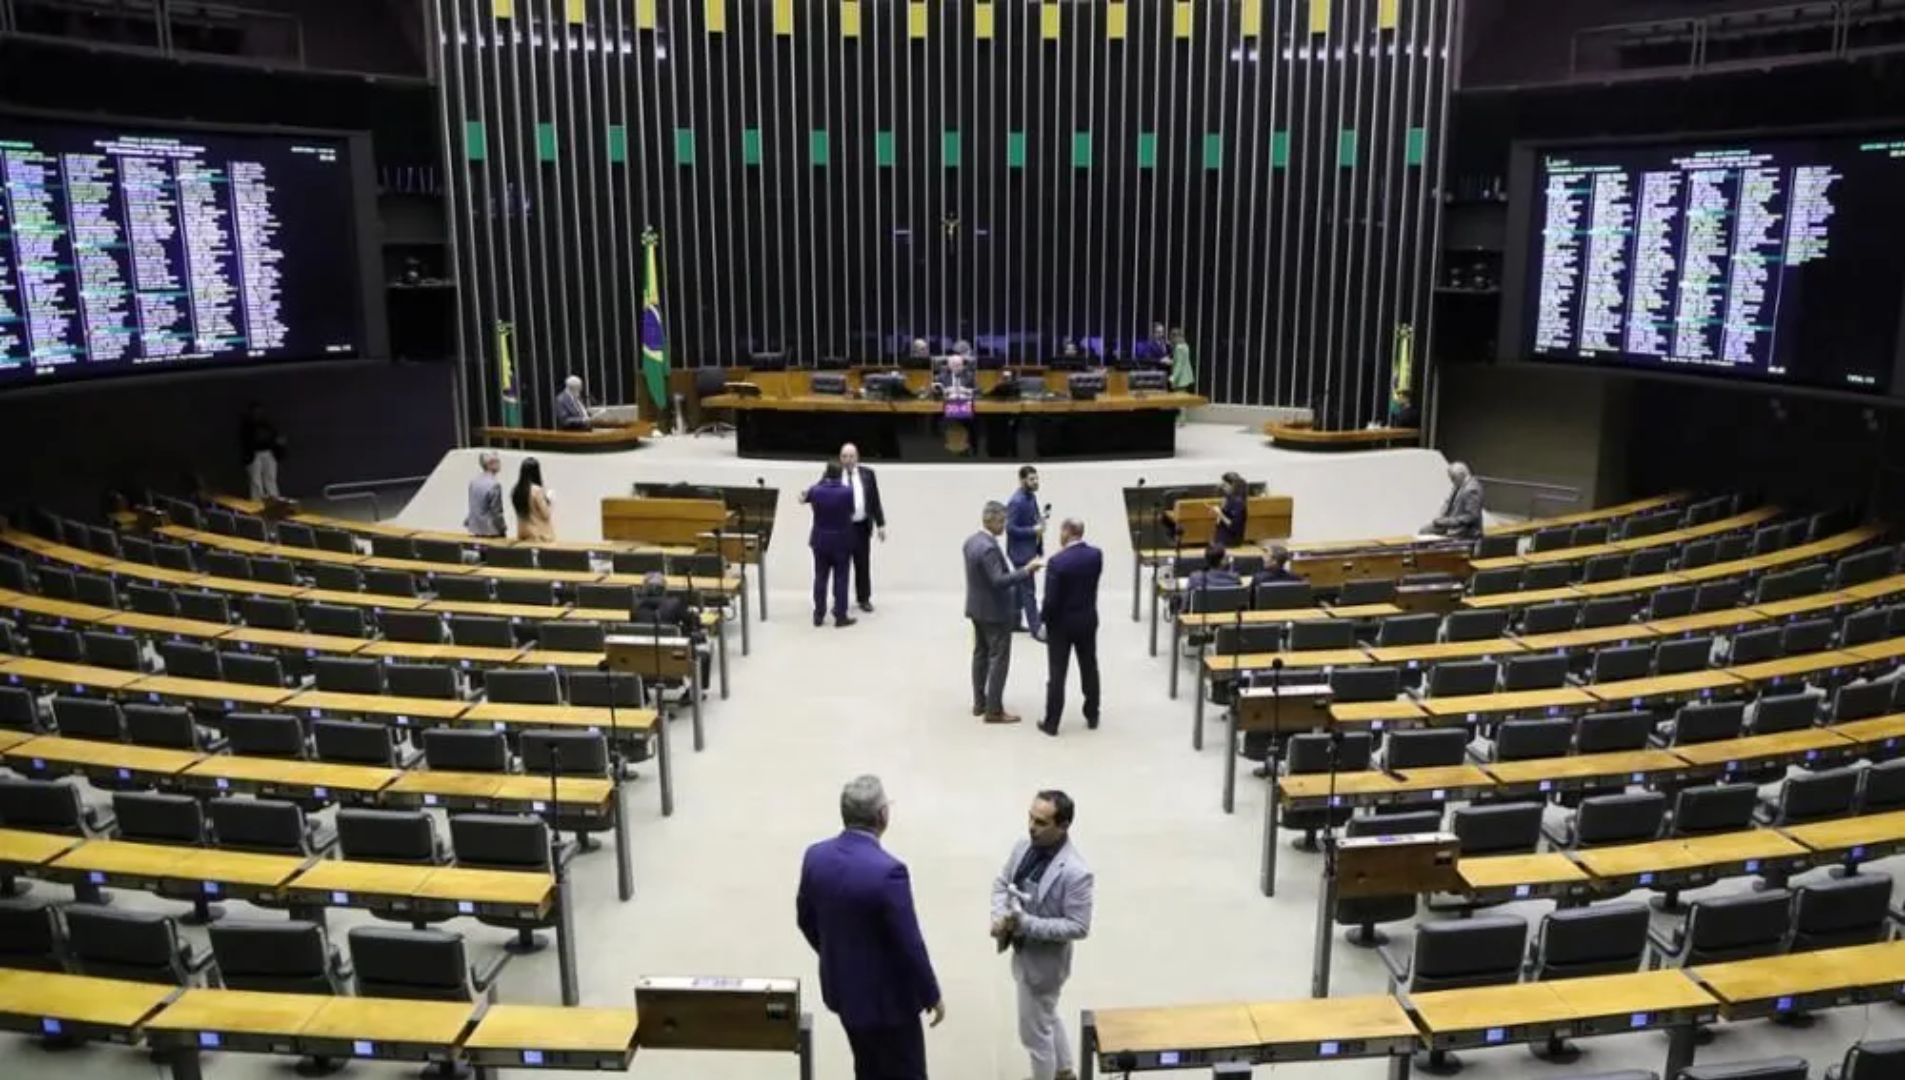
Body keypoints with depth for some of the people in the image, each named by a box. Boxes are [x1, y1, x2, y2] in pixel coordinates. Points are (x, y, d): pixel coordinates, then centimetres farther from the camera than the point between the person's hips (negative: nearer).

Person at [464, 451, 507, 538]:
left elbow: (471, 507, 10)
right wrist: (502, 529, -7)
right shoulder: (494, 485, -20)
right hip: (491, 531, -8)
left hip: (476, 529, 8)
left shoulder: (472, 482, 4)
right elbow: (497, 511, -18)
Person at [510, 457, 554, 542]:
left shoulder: (517, 489, 2)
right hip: (539, 534, -7)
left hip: (523, 533, 7)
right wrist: (549, 499, 5)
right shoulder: (537, 490, -17)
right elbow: (546, 514, -12)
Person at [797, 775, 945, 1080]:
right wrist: (932, 995, -7)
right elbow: (909, 945, -22)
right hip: (886, 997, -7)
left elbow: (806, 919, 6)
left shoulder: (815, 856, -8)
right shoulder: (887, 871, -30)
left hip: (842, 987, 7)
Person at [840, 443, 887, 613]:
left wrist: (880, 524, 2)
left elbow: (875, 501, 5)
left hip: (862, 526, 1)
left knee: (863, 564, 8)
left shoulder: (867, 474, 4)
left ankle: (864, 599, 20)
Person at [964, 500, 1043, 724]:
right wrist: (1026, 570, -29)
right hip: (995, 611, -10)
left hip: (977, 608, 10)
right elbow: (999, 581, -30)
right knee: (998, 659, -3)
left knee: (981, 654, 16)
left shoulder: (971, 541, 5)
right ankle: (994, 710, 1)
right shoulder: (989, 548, -26)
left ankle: (980, 703, 25)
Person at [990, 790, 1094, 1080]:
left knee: (1035, 1032, 10)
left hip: (1043, 962, -8)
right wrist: (998, 916, -13)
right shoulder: (1024, 847, -8)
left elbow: (1078, 927, -25)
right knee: (1048, 1017, 29)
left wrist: (1026, 924, -30)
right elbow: (1002, 883, 6)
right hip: (1023, 952, 8)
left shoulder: (1075, 872, -30)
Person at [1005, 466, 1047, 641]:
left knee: (1020, 586, 19)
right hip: (1021, 550, -10)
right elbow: (1010, 528, -23)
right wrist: (1033, 530, -24)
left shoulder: (1032, 497, 7)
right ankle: (1036, 629, 1)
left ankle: (1013, 621, 31)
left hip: (1030, 548, 10)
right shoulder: (1016, 501, -22)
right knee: (1028, 590, -4)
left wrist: (1040, 522, -1)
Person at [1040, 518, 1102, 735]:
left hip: (1061, 623, -5)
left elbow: (1051, 599, -20)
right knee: (1090, 669, 18)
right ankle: (1092, 716, 29)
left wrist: (1043, 619, -2)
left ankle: (1052, 723, 12)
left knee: (1057, 674, 4)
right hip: (1088, 620, 5)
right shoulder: (1096, 555, -7)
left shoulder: (1057, 561, -23)